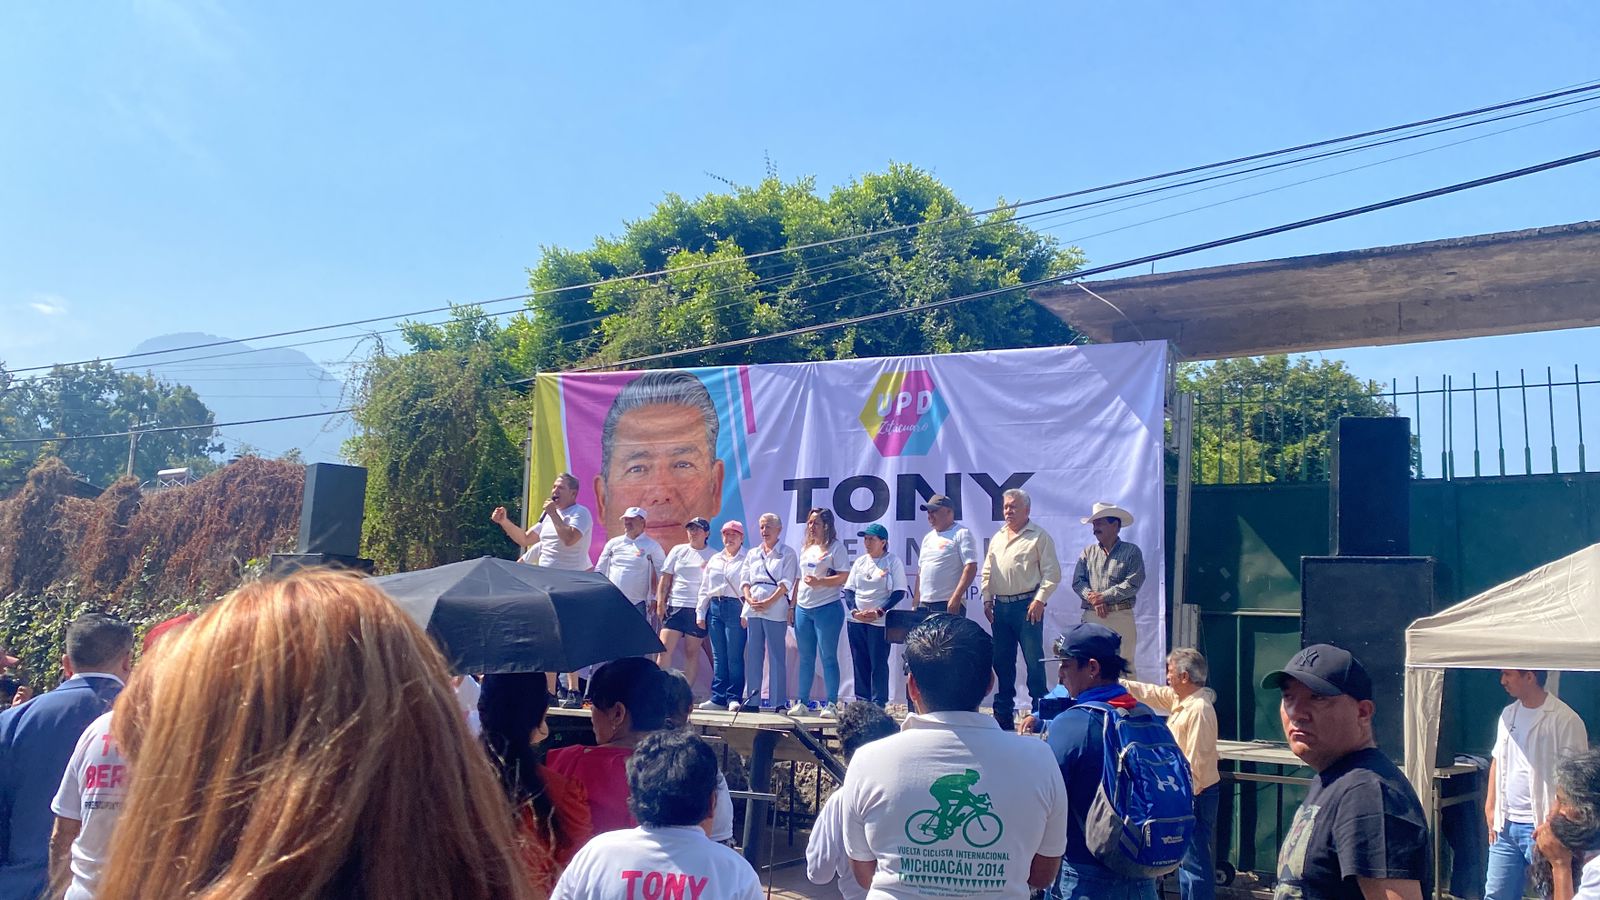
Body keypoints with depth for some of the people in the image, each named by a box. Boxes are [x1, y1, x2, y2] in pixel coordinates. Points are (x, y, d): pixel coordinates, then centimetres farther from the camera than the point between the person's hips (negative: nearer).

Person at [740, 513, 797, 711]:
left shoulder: (787, 553, 2)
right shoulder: (752, 553, 18)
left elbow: (786, 583, -7)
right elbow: (745, 580, 14)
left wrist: (768, 602, -15)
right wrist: (749, 599, -5)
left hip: (775, 610, -5)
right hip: (753, 609, 5)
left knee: (777, 655, -4)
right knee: (753, 655, 4)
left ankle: (778, 701, -1)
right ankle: (752, 700, 9)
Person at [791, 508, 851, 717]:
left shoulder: (836, 547, -4)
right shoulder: (806, 549, 17)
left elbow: (844, 577, -12)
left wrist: (819, 582, -21)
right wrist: (792, 605, 16)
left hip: (827, 608, -7)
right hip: (803, 608, 7)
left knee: (828, 656, -3)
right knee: (805, 657, 10)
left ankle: (830, 703, 2)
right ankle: (802, 702, 16)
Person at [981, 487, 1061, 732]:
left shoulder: (1039, 536, -3)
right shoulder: (997, 538, 17)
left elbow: (1052, 573, -8)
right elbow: (987, 572, 20)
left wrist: (1039, 600, -15)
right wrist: (987, 600, 11)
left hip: (1027, 605, -6)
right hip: (1001, 606, 6)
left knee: (1034, 660, -6)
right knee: (1002, 661, 10)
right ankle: (1003, 714, 17)